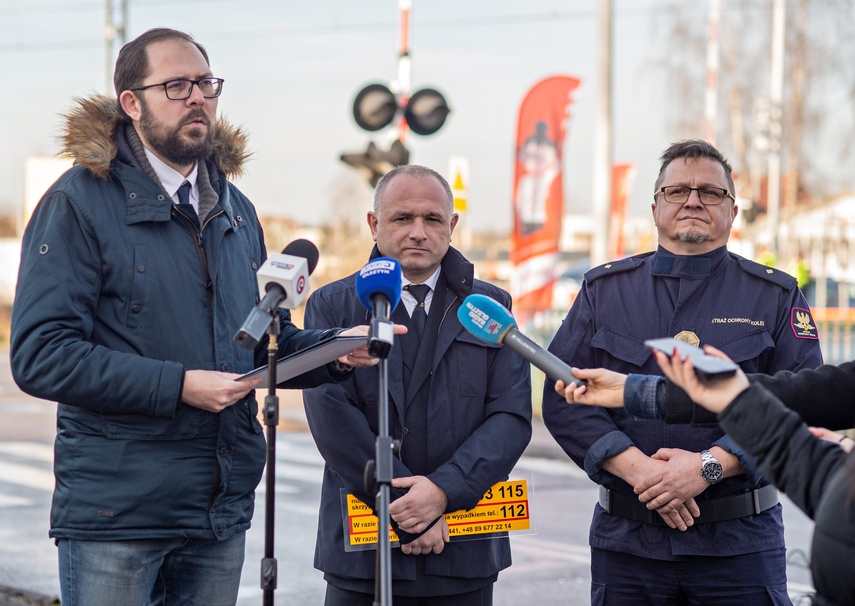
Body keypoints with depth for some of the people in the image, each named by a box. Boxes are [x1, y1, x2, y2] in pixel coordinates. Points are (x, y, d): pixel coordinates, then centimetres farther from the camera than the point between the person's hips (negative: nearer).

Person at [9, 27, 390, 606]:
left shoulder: (235, 210, 16)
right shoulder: (80, 201, -7)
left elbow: (268, 341, 20)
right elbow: (39, 355, -16)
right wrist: (178, 386, -21)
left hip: (222, 511, 6)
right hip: (115, 510, -6)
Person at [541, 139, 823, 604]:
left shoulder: (776, 296, 6)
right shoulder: (603, 291, 9)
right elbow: (562, 398, 0)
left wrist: (709, 466, -17)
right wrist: (639, 469, -14)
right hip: (626, 539, 1)